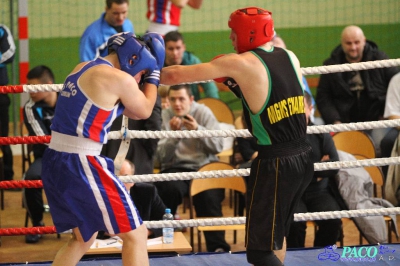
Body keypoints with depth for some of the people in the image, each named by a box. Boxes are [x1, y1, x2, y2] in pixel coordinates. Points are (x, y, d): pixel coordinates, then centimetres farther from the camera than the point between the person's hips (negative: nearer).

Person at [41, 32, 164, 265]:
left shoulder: (83, 69, 16)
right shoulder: (119, 78, -11)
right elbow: (144, 111, 8)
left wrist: (147, 78, 18)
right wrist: (153, 75, 17)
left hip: (54, 162, 9)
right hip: (81, 165, -9)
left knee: (84, 238, 25)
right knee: (136, 234, 0)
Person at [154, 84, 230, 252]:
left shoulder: (203, 112, 3)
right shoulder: (164, 116, 3)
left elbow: (218, 146, -5)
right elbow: (161, 158, -3)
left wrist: (197, 129, -18)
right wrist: (173, 134, -16)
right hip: (175, 169, 0)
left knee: (210, 195, -30)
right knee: (171, 188, -33)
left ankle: (218, 246, -20)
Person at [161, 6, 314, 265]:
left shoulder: (241, 63, -12)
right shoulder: (290, 57, 7)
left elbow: (177, 75, -10)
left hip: (275, 163, -8)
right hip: (303, 158, 8)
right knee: (276, 231, 26)